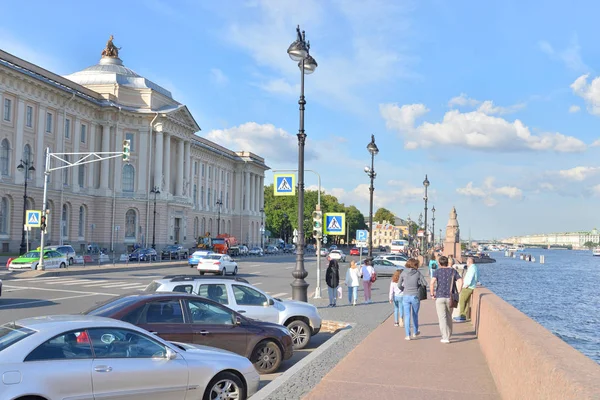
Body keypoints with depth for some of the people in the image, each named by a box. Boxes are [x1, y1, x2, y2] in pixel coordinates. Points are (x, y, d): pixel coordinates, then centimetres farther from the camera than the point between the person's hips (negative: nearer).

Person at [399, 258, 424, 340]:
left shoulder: (403, 273, -2)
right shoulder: (418, 273, -6)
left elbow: (399, 285, 2)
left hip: (406, 296, 1)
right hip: (415, 296, 0)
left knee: (407, 316, 7)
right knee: (415, 315, 18)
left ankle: (407, 335, 7)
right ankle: (415, 333, 33)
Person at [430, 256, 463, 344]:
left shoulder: (437, 271, -1)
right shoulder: (453, 271, 7)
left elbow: (432, 282, -16)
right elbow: (460, 282, -4)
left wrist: (432, 294, -6)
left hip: (440, 297, -3)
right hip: (450, 297, 3)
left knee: (442, 317, -1)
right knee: (449, 317, 18)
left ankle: (445, 337, -9)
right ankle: (449, 335, 28)